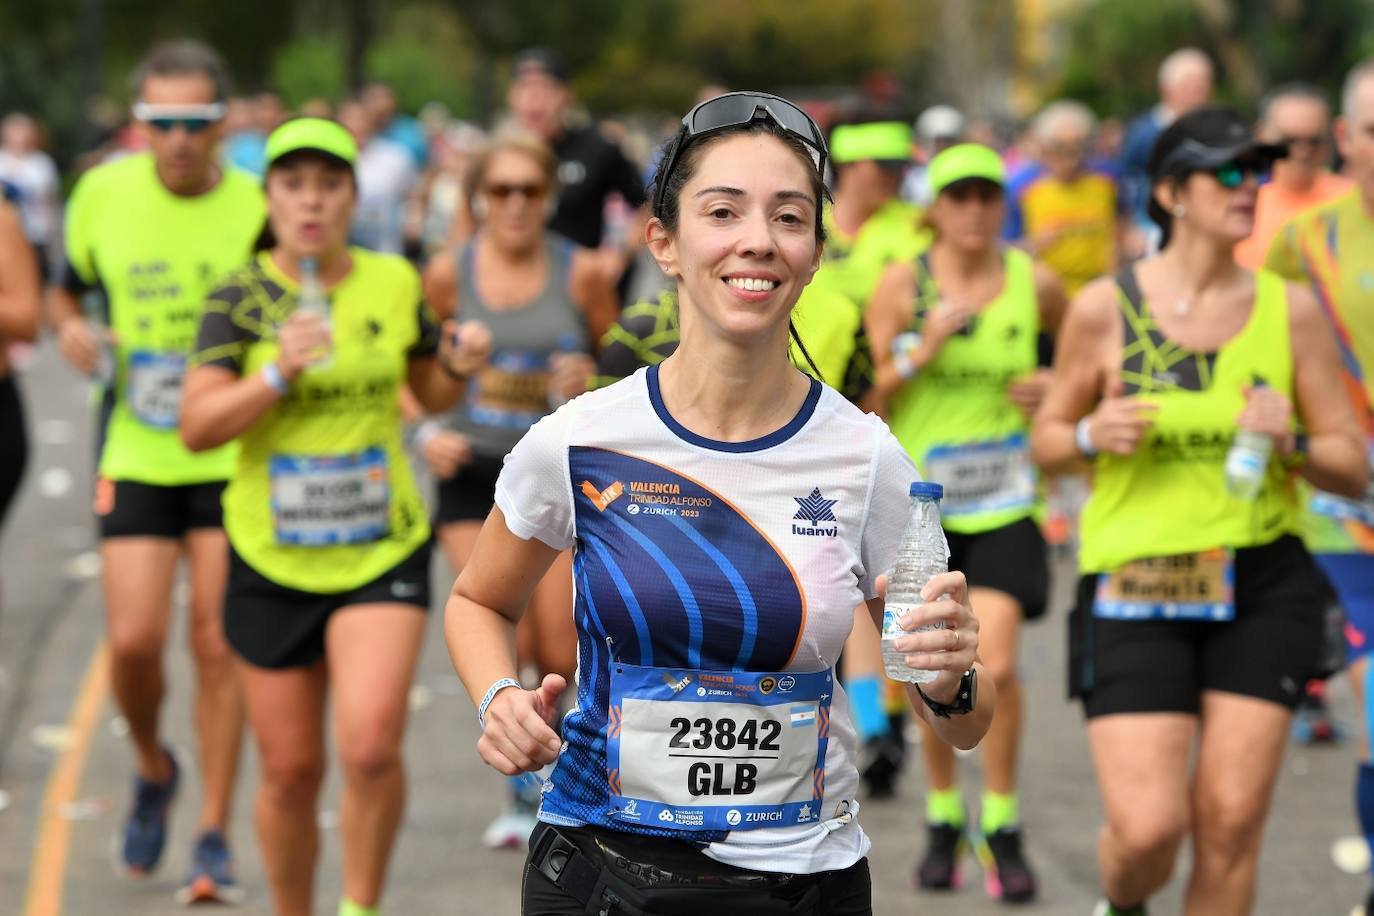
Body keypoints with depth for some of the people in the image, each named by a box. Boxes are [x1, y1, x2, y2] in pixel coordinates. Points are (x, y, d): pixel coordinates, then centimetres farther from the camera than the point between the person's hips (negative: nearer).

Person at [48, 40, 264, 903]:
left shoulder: (258, 209, -8)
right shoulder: (102, 194, -1)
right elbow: (65, 291, 15)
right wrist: (72, 331, -7)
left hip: (235, 456, -2)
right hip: (136, 455, 2)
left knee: (217, 643, -2)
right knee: (133, 641, -7)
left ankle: (215, 838, 9)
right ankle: (153, 768, 25)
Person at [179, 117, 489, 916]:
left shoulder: (394, 283, 1)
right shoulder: (240, 298, -5)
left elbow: (432, 392, 17)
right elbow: (197, 428, -12)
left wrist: (461, 365, -5)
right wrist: (278, 372, -25)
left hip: (384, 551, 0)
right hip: (273, 559, 0)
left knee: (371, 744, -20)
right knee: (291, 773, 7)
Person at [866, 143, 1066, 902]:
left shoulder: (1035, 284, -1)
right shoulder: (901, 283, -3)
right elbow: (868, 397, -1)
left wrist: (1056, 386, -2)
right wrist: (924, 349, -17)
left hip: (1005, 502, -1)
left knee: (996, 665, -13)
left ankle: (1002, 830, 3)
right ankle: (942, 822, 25)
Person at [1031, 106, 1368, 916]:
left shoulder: (1291, 310, 3)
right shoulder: (1105, 308, -2)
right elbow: (1046, 442, 9)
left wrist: (1292, 443, -15)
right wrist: (1093, 437, -12)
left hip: (1263, 584, 2)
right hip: (1135, 586, -2)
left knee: (1230, 822, -2)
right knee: (1147, 828, -9)